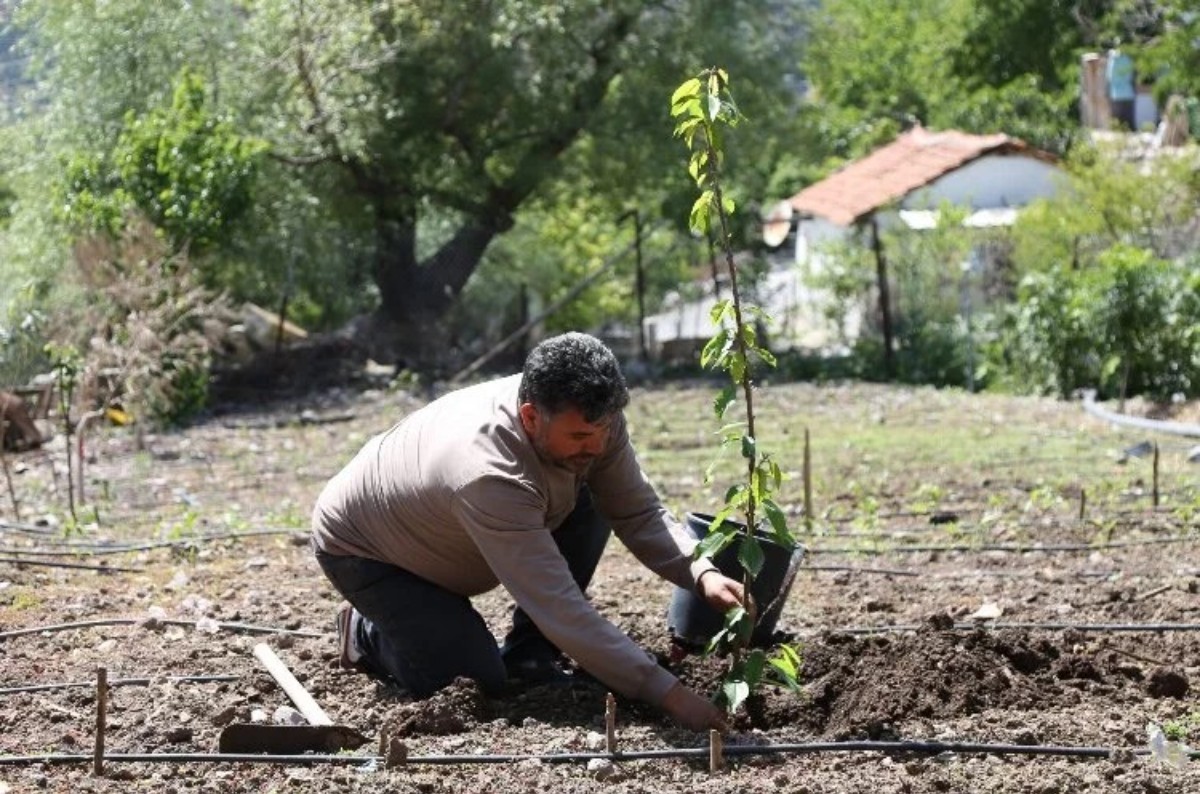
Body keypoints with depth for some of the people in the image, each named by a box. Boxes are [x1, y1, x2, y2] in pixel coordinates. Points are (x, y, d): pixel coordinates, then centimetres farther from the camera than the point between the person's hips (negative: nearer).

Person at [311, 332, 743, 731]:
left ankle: (528, 656, 0)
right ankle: (365, 633, 10)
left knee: (589, 509, -14)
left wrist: (701, 574, -34)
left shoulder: (591, 420, -25)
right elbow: (561, 610, -45)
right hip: (362, 550, -7)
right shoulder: (488, 476, -45)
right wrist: (667, 692, -47)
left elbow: (639, 514, -13)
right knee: (481, 679, -18)